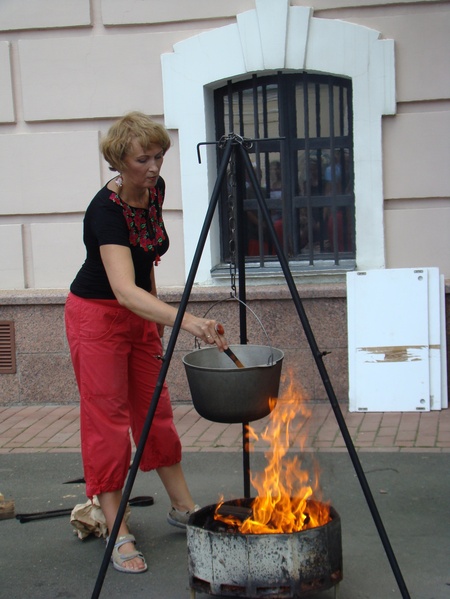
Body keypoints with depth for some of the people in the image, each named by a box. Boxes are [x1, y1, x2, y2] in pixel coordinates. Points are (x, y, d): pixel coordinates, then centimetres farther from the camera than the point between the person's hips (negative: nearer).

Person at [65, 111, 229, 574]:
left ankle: (183, 508, 25)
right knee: (107, 420, -4)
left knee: (156, 410, 14)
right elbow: (124, 290, -42)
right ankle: (118, 535, 3)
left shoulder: (155, 190, -5)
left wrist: (157, 315, 14)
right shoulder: (106, 210, -29)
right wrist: (186, 320, -54)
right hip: (97, 315, -7)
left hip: (140, 313, 7)